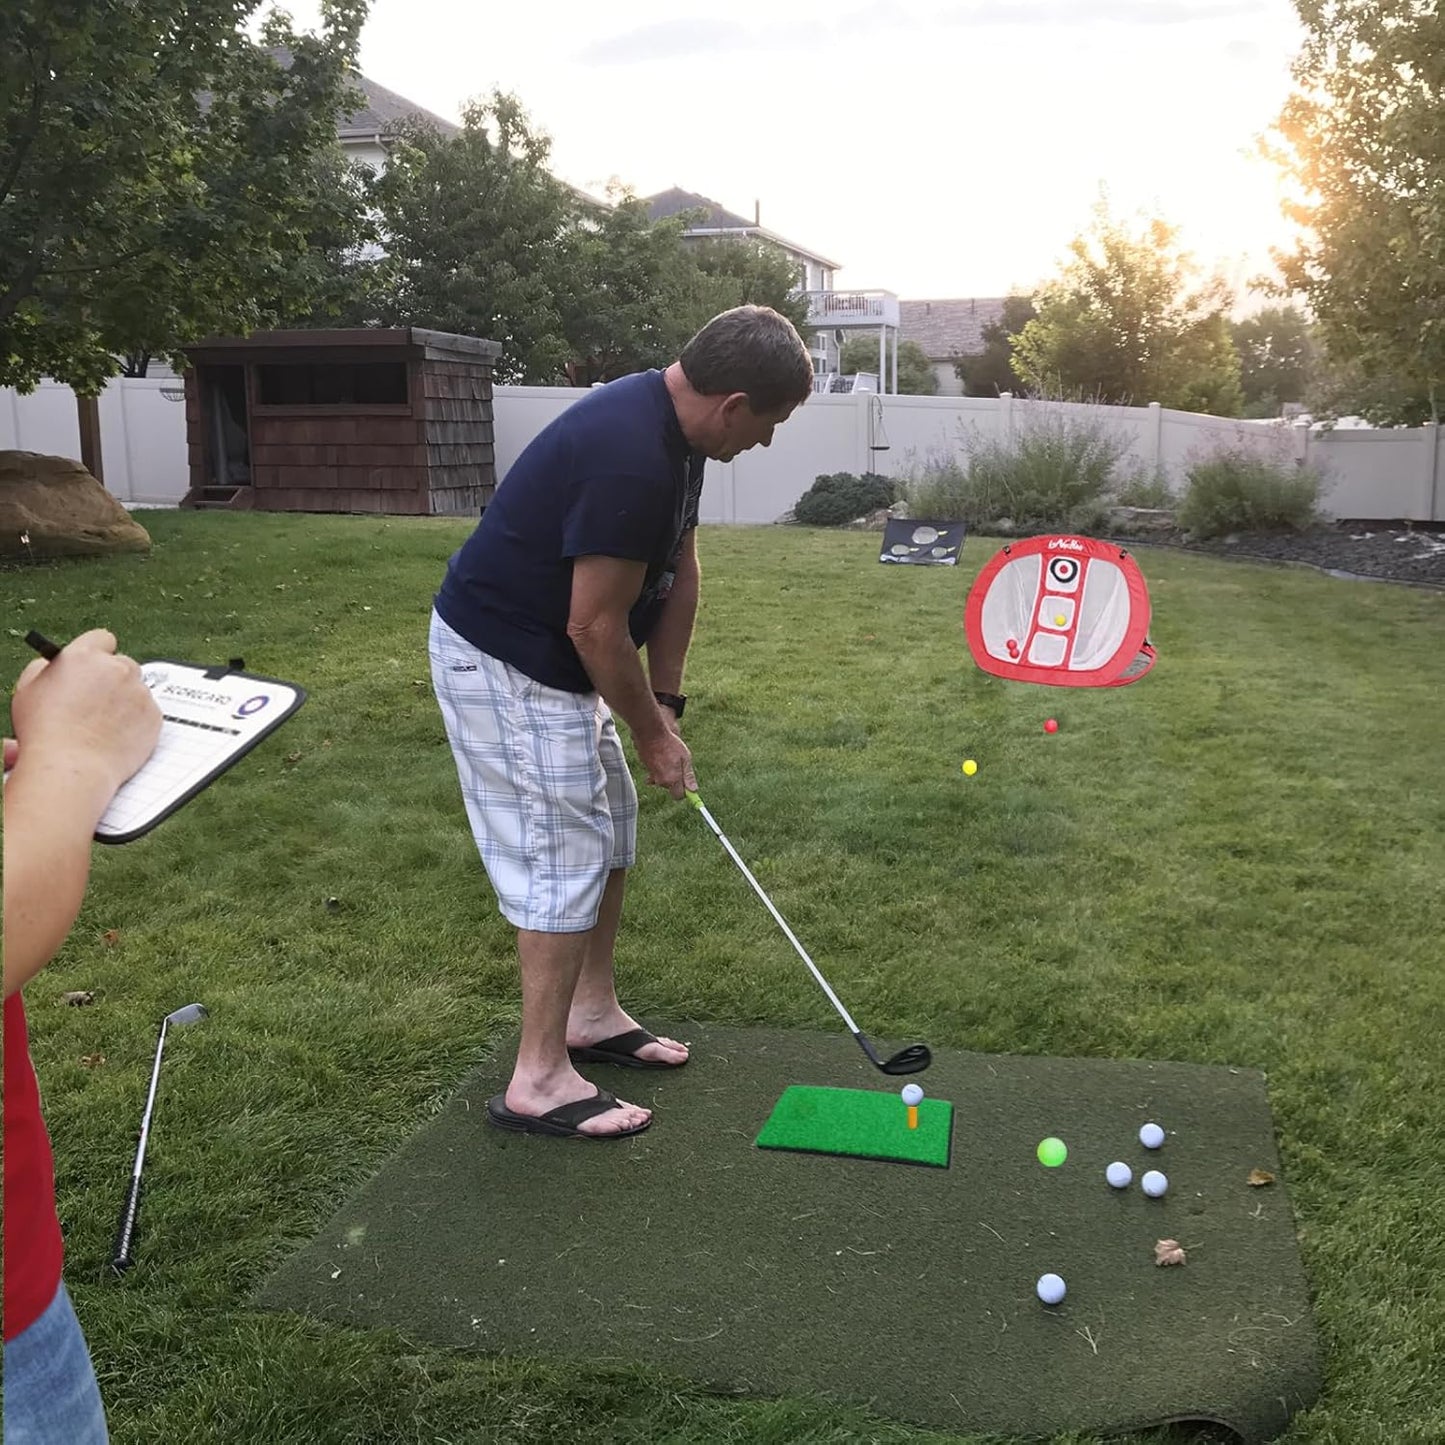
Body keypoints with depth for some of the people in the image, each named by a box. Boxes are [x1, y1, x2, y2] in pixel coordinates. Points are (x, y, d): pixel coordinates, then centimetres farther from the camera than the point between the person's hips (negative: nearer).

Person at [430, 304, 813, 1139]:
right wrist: (652, 732, -11)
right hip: (502, 663, -10)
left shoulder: (675, 430, 1)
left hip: (554, 658, 10)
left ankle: (593, 1014, 32)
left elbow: (679, 570, 8)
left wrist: (666, 702, 5)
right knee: (563, 859, -4)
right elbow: (596, 624, -25)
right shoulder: (628, 459, -30)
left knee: (608, 834, 17)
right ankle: (539, 1082, 8)